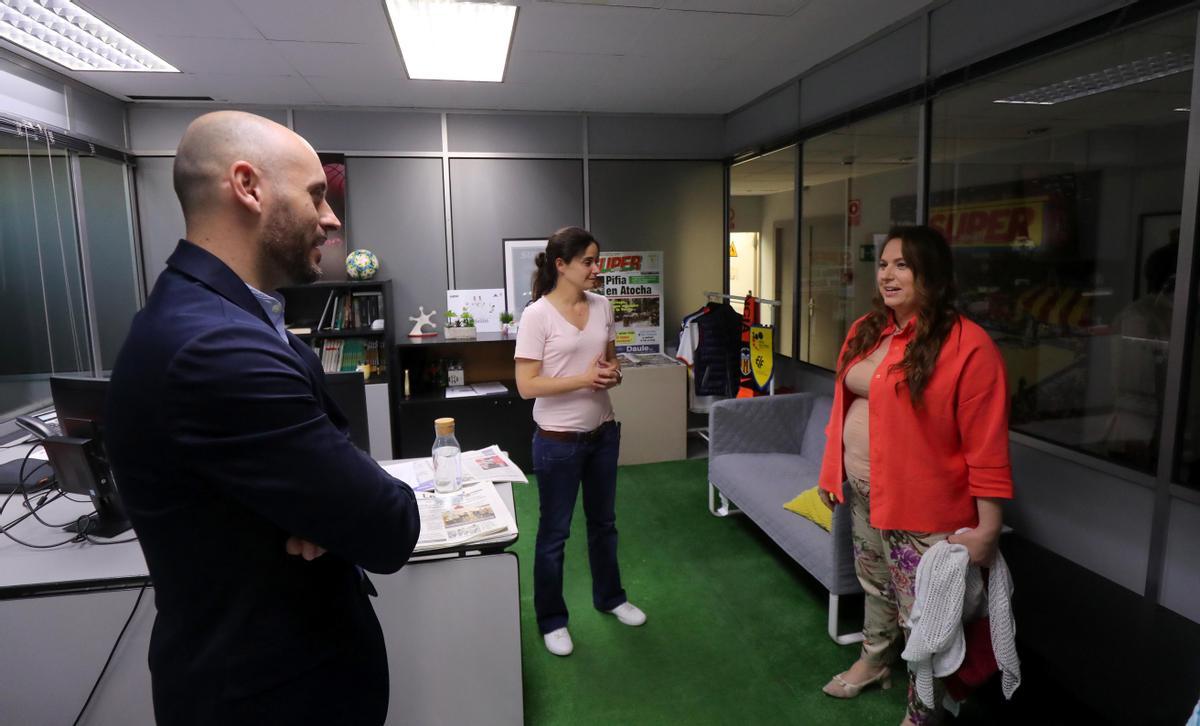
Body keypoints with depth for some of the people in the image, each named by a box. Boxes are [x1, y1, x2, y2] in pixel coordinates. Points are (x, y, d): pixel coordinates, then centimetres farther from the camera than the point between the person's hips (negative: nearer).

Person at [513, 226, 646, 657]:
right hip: (558, 441, -6)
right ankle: (551, 620, 28)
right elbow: (526, 386, -18)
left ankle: (609, 597, 43)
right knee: (554, 531, 9)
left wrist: (612, 373, -9)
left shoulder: (602, 306, 2)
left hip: (603, 433, 6)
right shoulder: (537, 315, -16)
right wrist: (584, 379, -25)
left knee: (603, 521, 22)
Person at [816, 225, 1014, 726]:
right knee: (875, 584, 26)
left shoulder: (967, 346, -19)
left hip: (921, 504, -6)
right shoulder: (865, 331, 4)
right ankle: (874, 661, 49)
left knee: (922, 614, 9)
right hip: (862, 491, 7)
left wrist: (987, 528, -18)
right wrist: (832, 471, 14)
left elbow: (987, 445, -19)